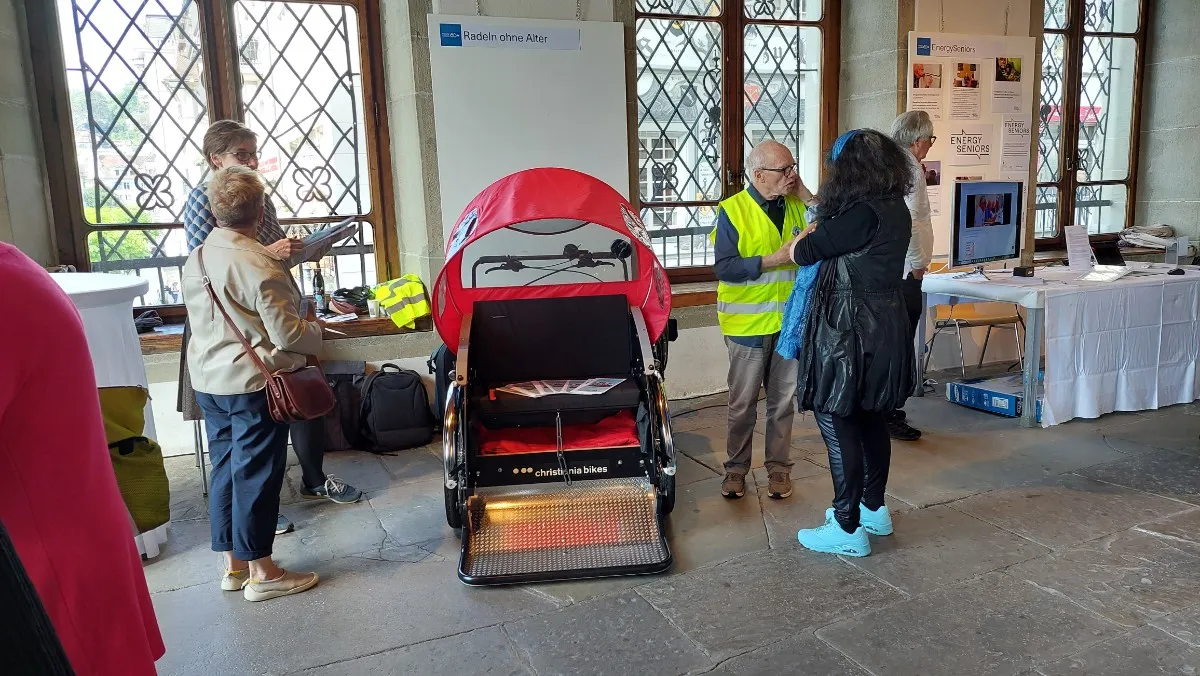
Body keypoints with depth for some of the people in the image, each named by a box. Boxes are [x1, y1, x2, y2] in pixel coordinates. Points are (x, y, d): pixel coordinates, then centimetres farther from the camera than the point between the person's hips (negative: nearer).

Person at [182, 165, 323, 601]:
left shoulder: (195, 259, 5)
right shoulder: (260, 266, -20)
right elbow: (287, 335, -20)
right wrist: (315, 328, 1)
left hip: (208, 381, 8)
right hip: (252, 384, -8)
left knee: (225, 468, 15)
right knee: (256, 475, 2)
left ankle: (233, 566, 26)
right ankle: (261, 573, 13)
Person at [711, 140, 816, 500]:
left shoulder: (797, 206, 4)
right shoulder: (733, 211, -10)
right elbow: (724, 269, -15)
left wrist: (806, 195, -9)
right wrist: (773, 260, -22)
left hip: (790, 320, 4)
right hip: (748, 323, -4)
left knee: (783, 400, 13)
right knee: (743, 403, 7)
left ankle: (779, 467, 26)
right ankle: (736, 467, 23)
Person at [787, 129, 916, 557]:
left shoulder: (863, 214, -21)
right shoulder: (895, 209, 7)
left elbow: (804, 253, -14)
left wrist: (802, 239, 6)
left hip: (849, 331, -10)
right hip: (885, 326, 10)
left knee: (838, 425, -1)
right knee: (872, 420, 19)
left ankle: (848, 529, 7)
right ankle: (874, 509, 34)